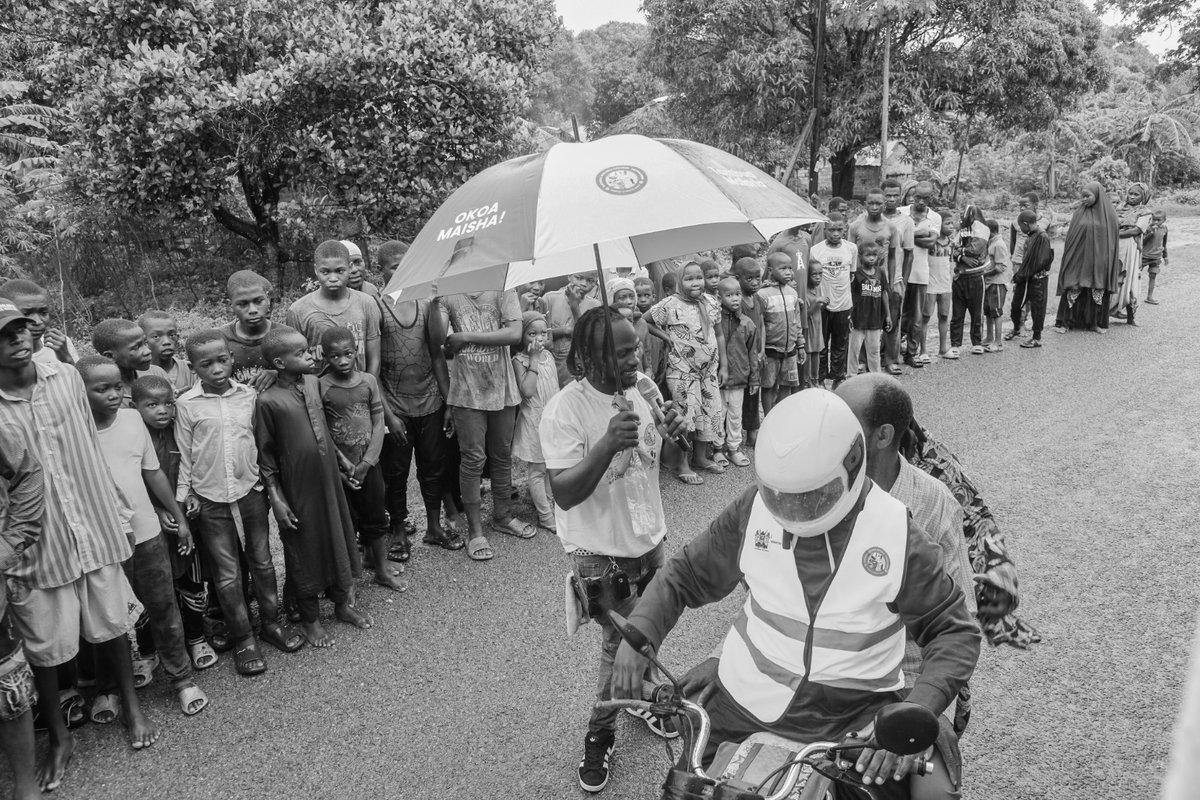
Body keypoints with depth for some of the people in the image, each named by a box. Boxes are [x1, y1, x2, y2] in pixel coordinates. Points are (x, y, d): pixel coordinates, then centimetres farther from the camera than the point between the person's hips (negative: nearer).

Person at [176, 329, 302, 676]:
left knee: (262, 560, 14)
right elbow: (183, 453, 0)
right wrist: (184, 494, 0)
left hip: (251, 491, 2)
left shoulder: (249, 395, 0)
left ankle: (270, 622, 31)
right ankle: (243, 638, 20)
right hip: (211, 500, -2)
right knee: (226, 573, 7)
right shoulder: (186, 404, -6)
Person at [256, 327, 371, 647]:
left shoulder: (313, 382, 0)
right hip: (298, 489, -6)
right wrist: (277, 499, -12)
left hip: (330, 480, 6)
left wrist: (342, 457, 17)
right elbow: (265, 456, -11)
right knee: (303, 551, 9)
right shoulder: (268, 401, -17)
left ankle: (343, 603, 37)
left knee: (339, 538, 17)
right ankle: (310, 619, 27)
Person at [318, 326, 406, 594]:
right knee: (344, 523, 7)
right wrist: (343, 463, -13)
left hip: (368, 464, 3)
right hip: (338, 468, -3)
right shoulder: (321, 387, -10)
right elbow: (319, 433, -9)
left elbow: (378, 424, -2)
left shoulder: (368, 381, -1)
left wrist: (365, 463, -10)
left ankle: (382, 569, 28)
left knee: (376, 518, 13)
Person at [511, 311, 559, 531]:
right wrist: (534, 360, -22)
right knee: (536, 470, 2)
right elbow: (527, 391, -27)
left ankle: (549, 503, 31)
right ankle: (545, 515, 9)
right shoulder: (519, 360, -13)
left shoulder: (548, 356, 6)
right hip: (533, 420, -6)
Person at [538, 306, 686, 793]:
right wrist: (608, 445, -41)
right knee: (622, 644, 1)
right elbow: (564, 494, -27)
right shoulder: (565, 411, -22)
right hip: (600, 552, -6)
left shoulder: (640, 391, -2)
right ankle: (599, 732, 26)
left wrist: (668, 434, -10)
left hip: (648, 538, 6)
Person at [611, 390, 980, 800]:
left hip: (852, 720, -1)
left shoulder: (897, 533, -13)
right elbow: (687, 574, 4)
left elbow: (956, 631, -6)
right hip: (745, 703, 2)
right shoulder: (755, 508, -7)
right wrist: (637, 635, -12)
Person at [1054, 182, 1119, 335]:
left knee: (1097, 291, 4)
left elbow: (1112, 240, 3)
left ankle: (1096, 322, 13)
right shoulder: (1079, 213, 4)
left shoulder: (1108, 214, 1)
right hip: (1078, 258, 1)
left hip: (1099, 260, 0)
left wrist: (1112, 263, 1)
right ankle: (1065, 321, 2)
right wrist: (1070, 255, -2)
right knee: (1074, 288, -1)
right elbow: (1071, 236, 4)